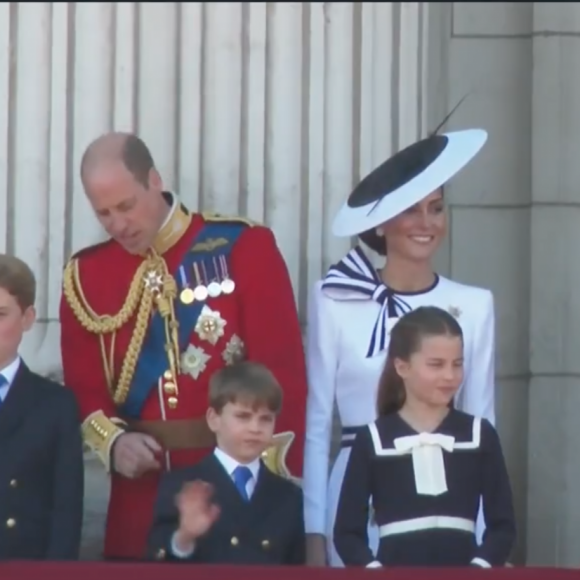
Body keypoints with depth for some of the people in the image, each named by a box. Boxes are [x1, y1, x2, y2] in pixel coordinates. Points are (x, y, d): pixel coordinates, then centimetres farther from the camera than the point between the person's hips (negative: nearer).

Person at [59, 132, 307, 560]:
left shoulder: (244, 247, -4)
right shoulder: (86, 273, 7)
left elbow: (283, 371, -7)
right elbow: (83, 387, 10)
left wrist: (276, 476, -13)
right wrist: (112, 440, -11)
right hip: (142, 492, 3)